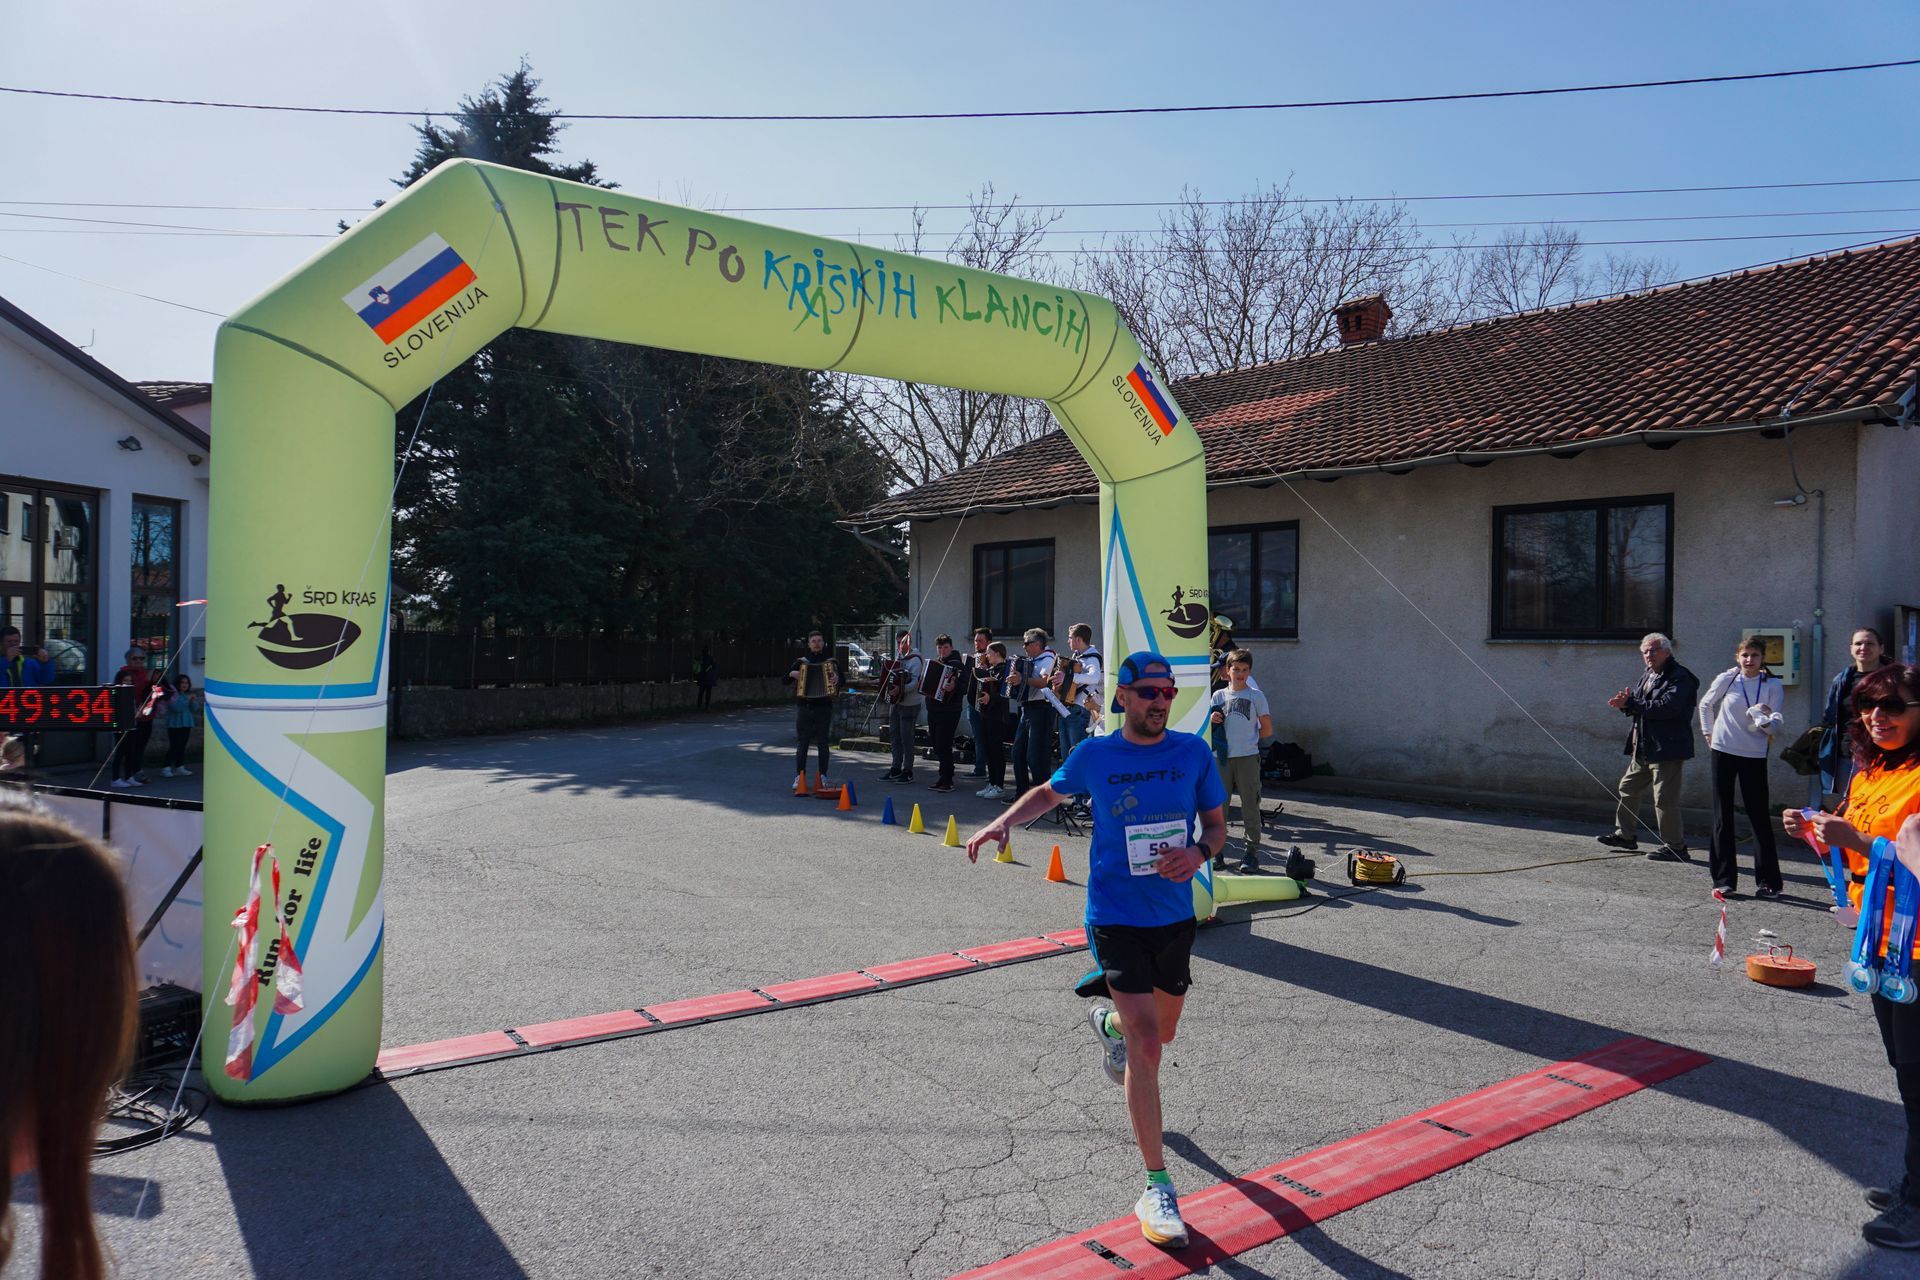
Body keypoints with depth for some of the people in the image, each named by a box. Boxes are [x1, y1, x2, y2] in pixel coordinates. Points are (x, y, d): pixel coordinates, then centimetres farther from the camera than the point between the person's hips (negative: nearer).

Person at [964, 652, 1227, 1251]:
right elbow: (1050, 791, 14)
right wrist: (1004, 821, -2)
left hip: (1175, 915, 4)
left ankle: (1107, 1021, 59)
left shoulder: (1193, 752, -3)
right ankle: (1157, 1188, -4)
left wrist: (1198, 852, -17)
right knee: (1146, 1046, -13)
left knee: (1162, 1031, 22)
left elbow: (1217, 823, 5)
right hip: (1115, 916, -3)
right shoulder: (1094, 755, -6)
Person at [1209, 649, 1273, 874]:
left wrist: (1248, 740, 9)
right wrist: (1211, 720, -7)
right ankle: (1217, 850, 15)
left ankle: (1252, 853, 5)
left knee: (1250, 806, -1)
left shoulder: (1256, 695, 2)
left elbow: (1267, 730, 4)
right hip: (1222, 757, 3)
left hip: (1248, 757, -3)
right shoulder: (1219, 695, 10)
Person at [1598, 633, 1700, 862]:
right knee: (1628, 787, 17)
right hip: (1643, 748, 10)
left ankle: (1675, 847, 2)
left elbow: (1666, 707, -26)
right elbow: (1640, 704, 18)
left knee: (1665, 798, -7)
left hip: (1667, 748, -10)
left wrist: (1630, 703, -21)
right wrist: (1626, 703, -6)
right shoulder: (1648, 676, 16)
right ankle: (1625, 835, 30)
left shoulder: (1680, 678, -13)